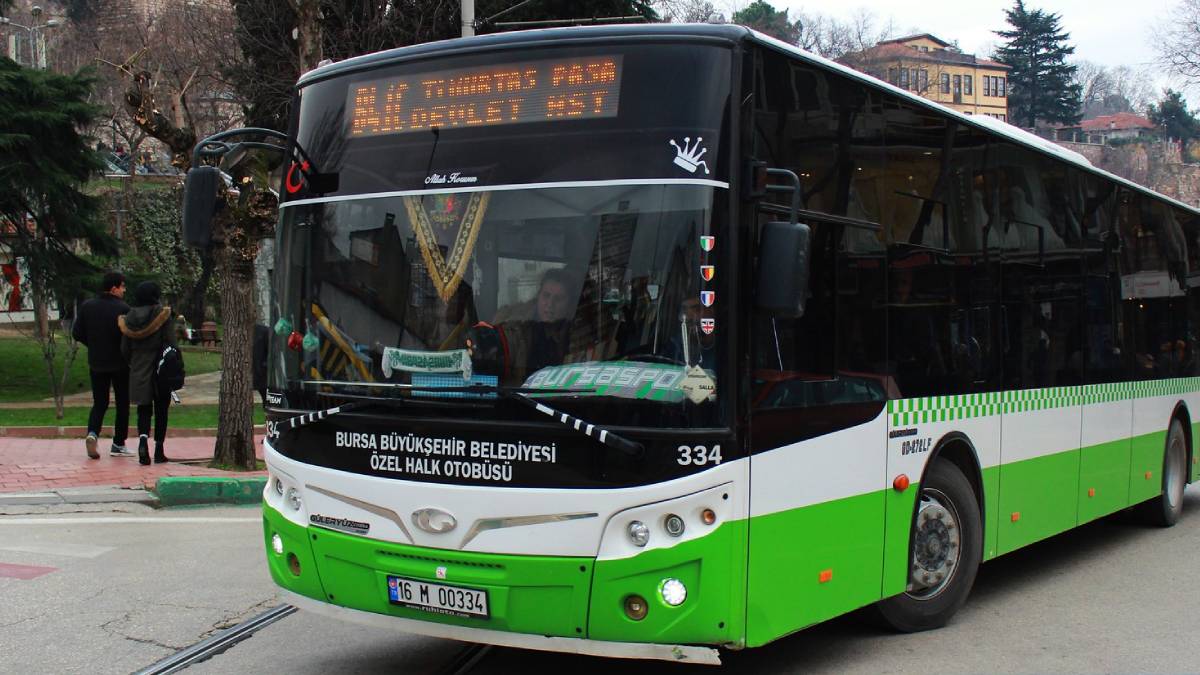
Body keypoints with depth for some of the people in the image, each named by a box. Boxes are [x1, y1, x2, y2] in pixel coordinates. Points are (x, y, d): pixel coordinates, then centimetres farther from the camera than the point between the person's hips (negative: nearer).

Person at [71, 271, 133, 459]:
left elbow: (77, 333, 2)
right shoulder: (122, 309, -14)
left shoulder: (87, 307, 0)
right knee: (122, 403, 10)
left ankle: (92, 433, -13)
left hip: (96, 364, 4)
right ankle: (118, 445, 13)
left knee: (99, 403, 13)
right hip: (119, 363, -4)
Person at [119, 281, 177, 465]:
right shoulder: (163, 316, -9)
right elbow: (171, 345, -12)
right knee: (161, 410, 9)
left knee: (144, 411, 9)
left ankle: (143, 438, -19)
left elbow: (124, 349, 6)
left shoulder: (129, 319, 2)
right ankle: (159, 451, 11)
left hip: (139, 374, 3)